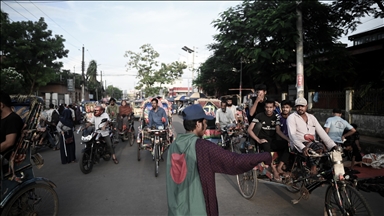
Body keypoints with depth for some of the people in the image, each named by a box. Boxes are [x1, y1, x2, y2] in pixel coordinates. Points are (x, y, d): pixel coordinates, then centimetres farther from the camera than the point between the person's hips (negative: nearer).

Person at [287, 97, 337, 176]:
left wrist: (333, 146, -3)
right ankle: (313, 167, -14)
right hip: (299, 145, -5)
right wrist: (303, 147, -31)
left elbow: (321, 132, 10)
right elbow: (292, 135, -16)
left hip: (312, 143, 6)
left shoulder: (311, 117, 16)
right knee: (320, 148, -30)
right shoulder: (291, 117, -1)